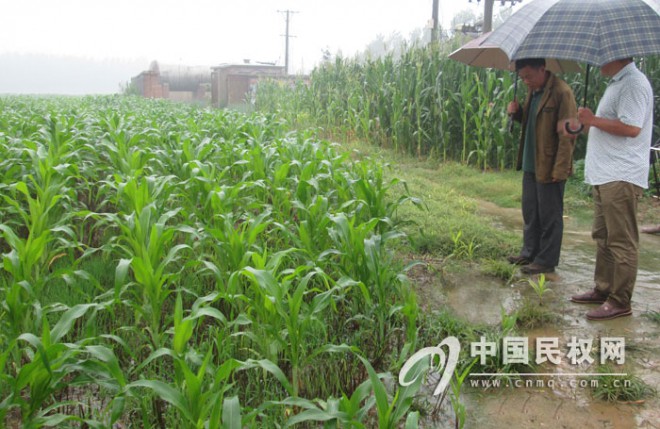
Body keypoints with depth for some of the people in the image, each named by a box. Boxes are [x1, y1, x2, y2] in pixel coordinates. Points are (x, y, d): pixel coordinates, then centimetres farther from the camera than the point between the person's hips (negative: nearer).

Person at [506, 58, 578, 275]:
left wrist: (560, 169, -20)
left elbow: (567, 135, -19)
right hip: (531, 165, 9)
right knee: (530, 212, 17)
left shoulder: (561, 93, -18)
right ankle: (529, 253, 30)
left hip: (549, 167, -9)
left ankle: (546, 261, 13)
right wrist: (517, 112, 2)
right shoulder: (533, 91, 10)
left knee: (549, 216, 3)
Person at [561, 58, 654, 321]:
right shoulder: (616, 83, 19)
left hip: (621, 178, -11)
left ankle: (620, 302, 1)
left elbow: (631, 127, -25)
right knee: (603, 236, 16)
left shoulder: (633, 84, -14)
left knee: (621, 241, -5)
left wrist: (593, 120, -16)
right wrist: (583, 125, 17)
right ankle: (603, 290, 27)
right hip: (605, 175, 11)